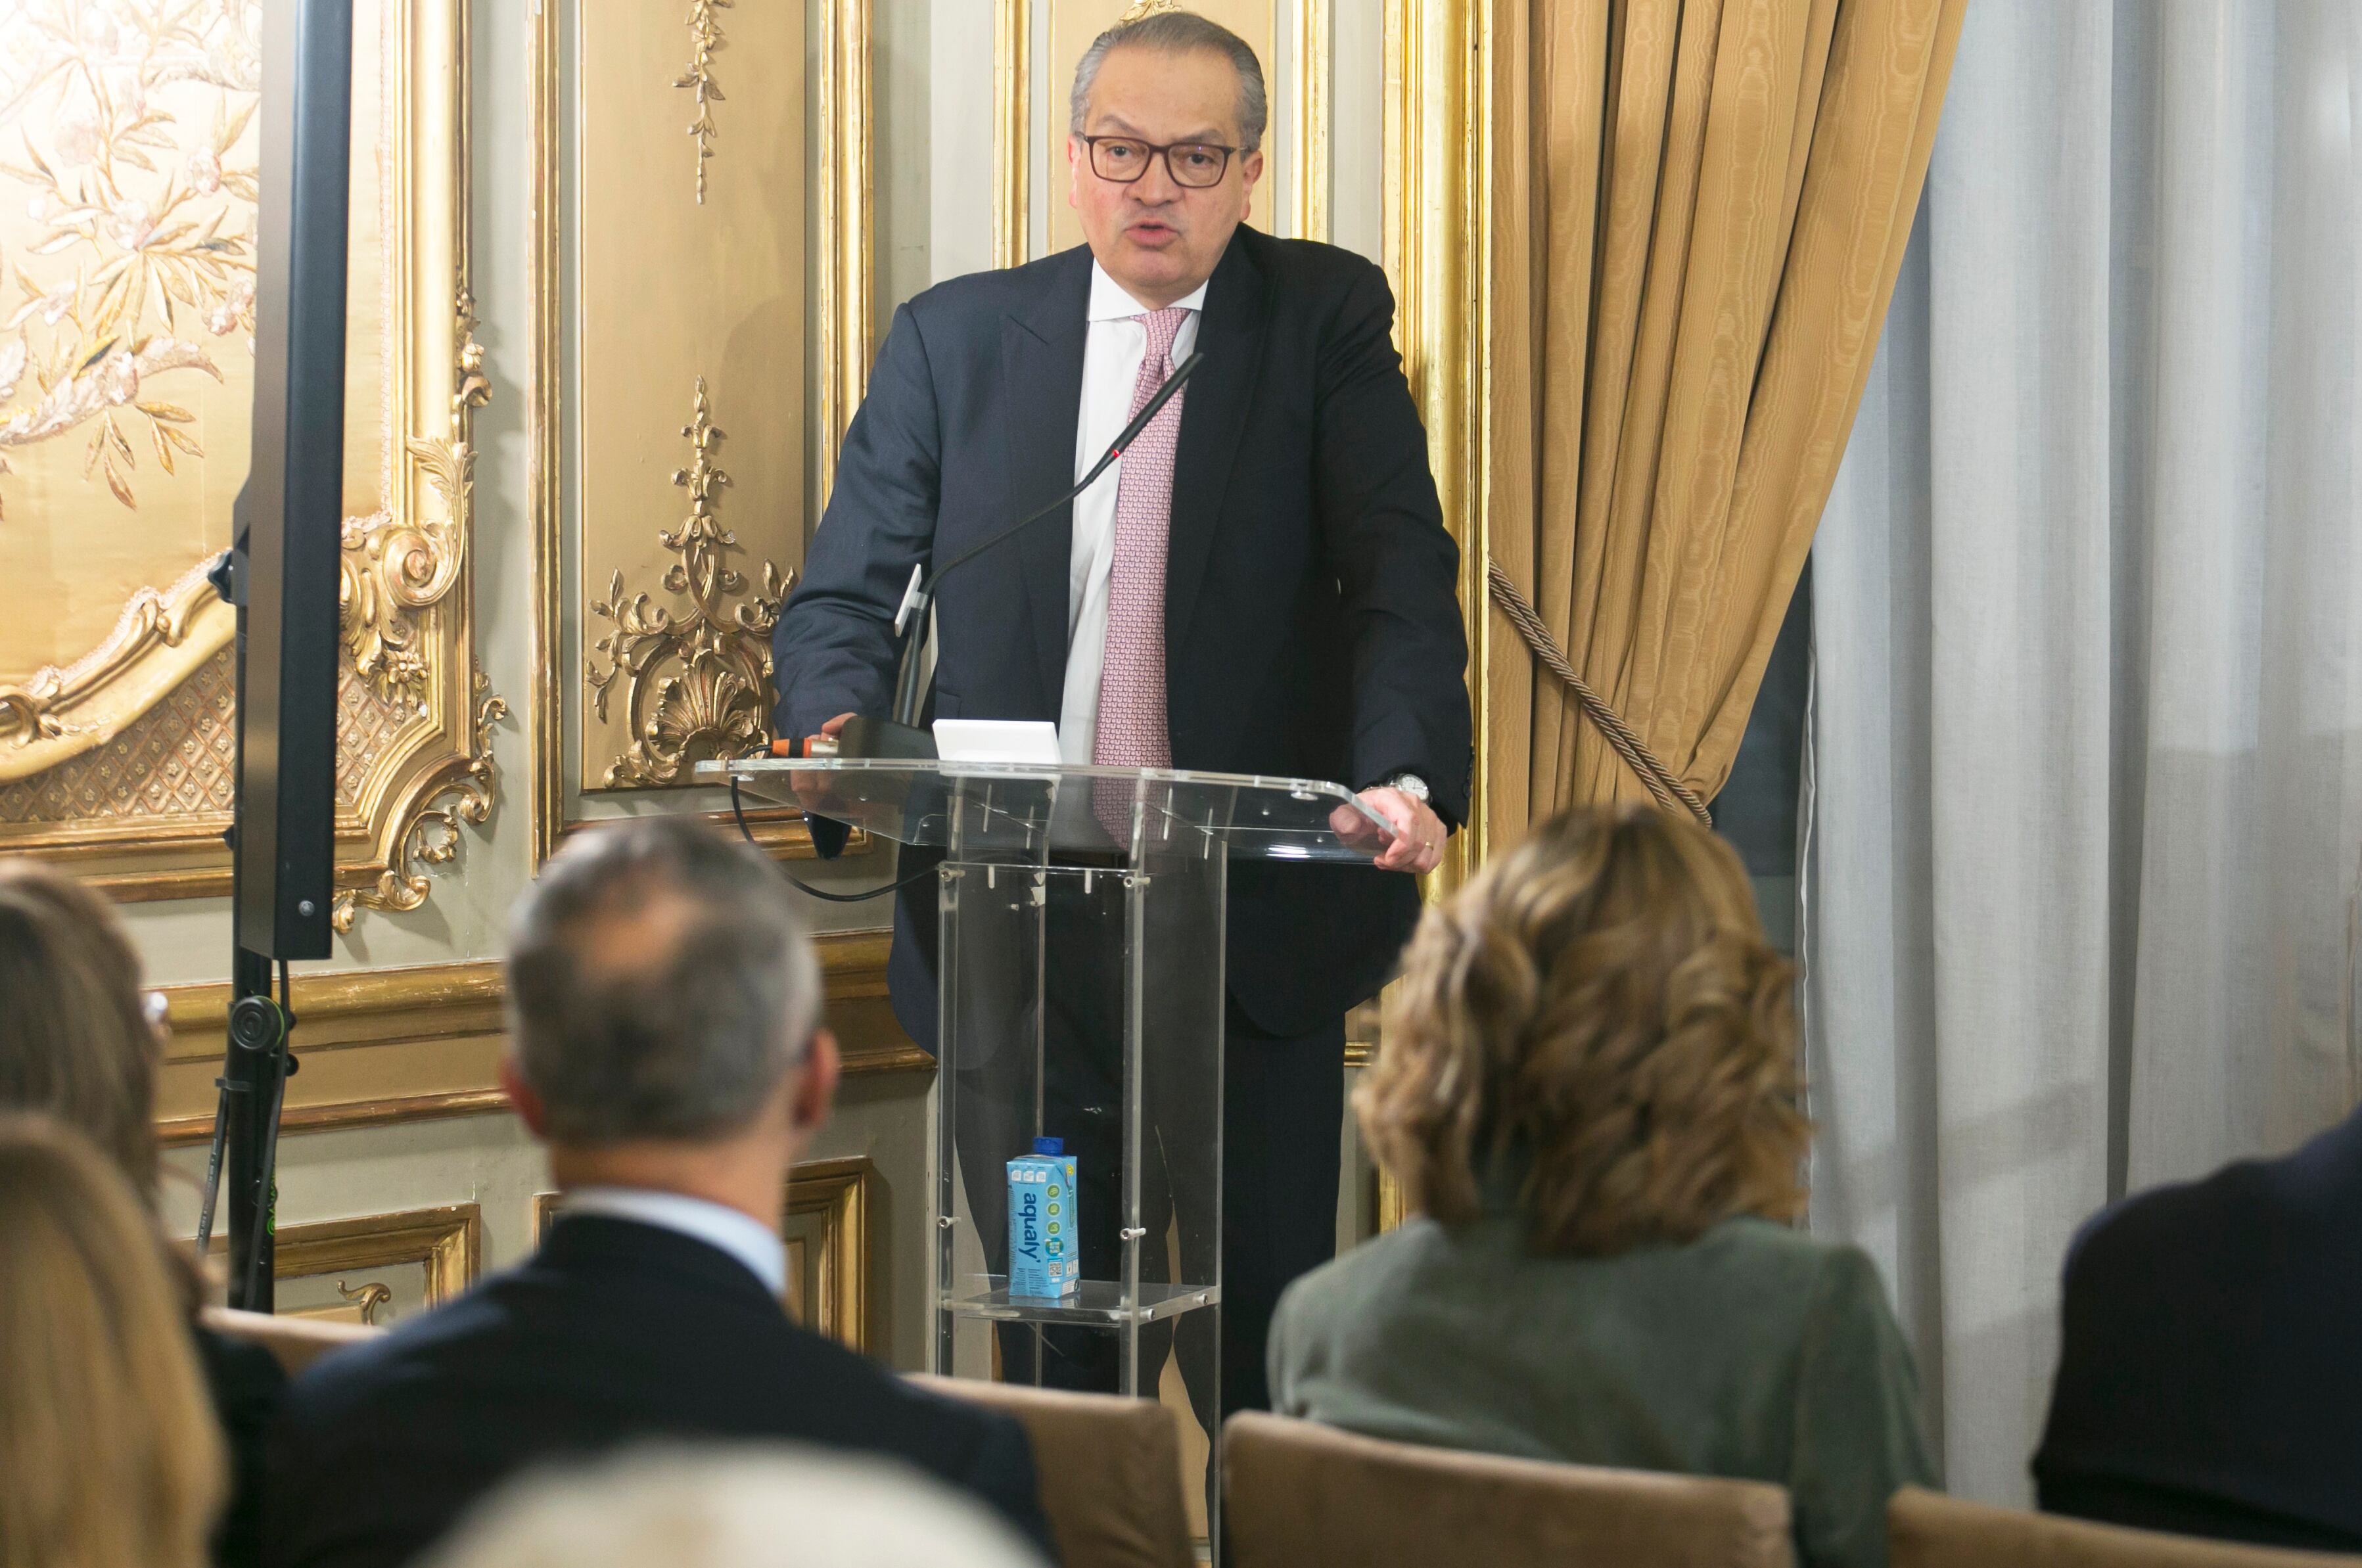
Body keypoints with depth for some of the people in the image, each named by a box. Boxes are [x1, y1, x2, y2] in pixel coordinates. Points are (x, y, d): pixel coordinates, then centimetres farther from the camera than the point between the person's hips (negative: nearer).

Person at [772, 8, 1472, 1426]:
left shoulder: (1327, 319, 3)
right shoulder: (954, 339, 7)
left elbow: (1399, 574, -9)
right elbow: (845, 597, 7)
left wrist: (1406, 774, -28)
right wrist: (841, 735, -16)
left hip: (1259, 931, -1)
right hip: (1020, 929, 2)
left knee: (1268, 1359, 4)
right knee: (1049, 1354, 8)